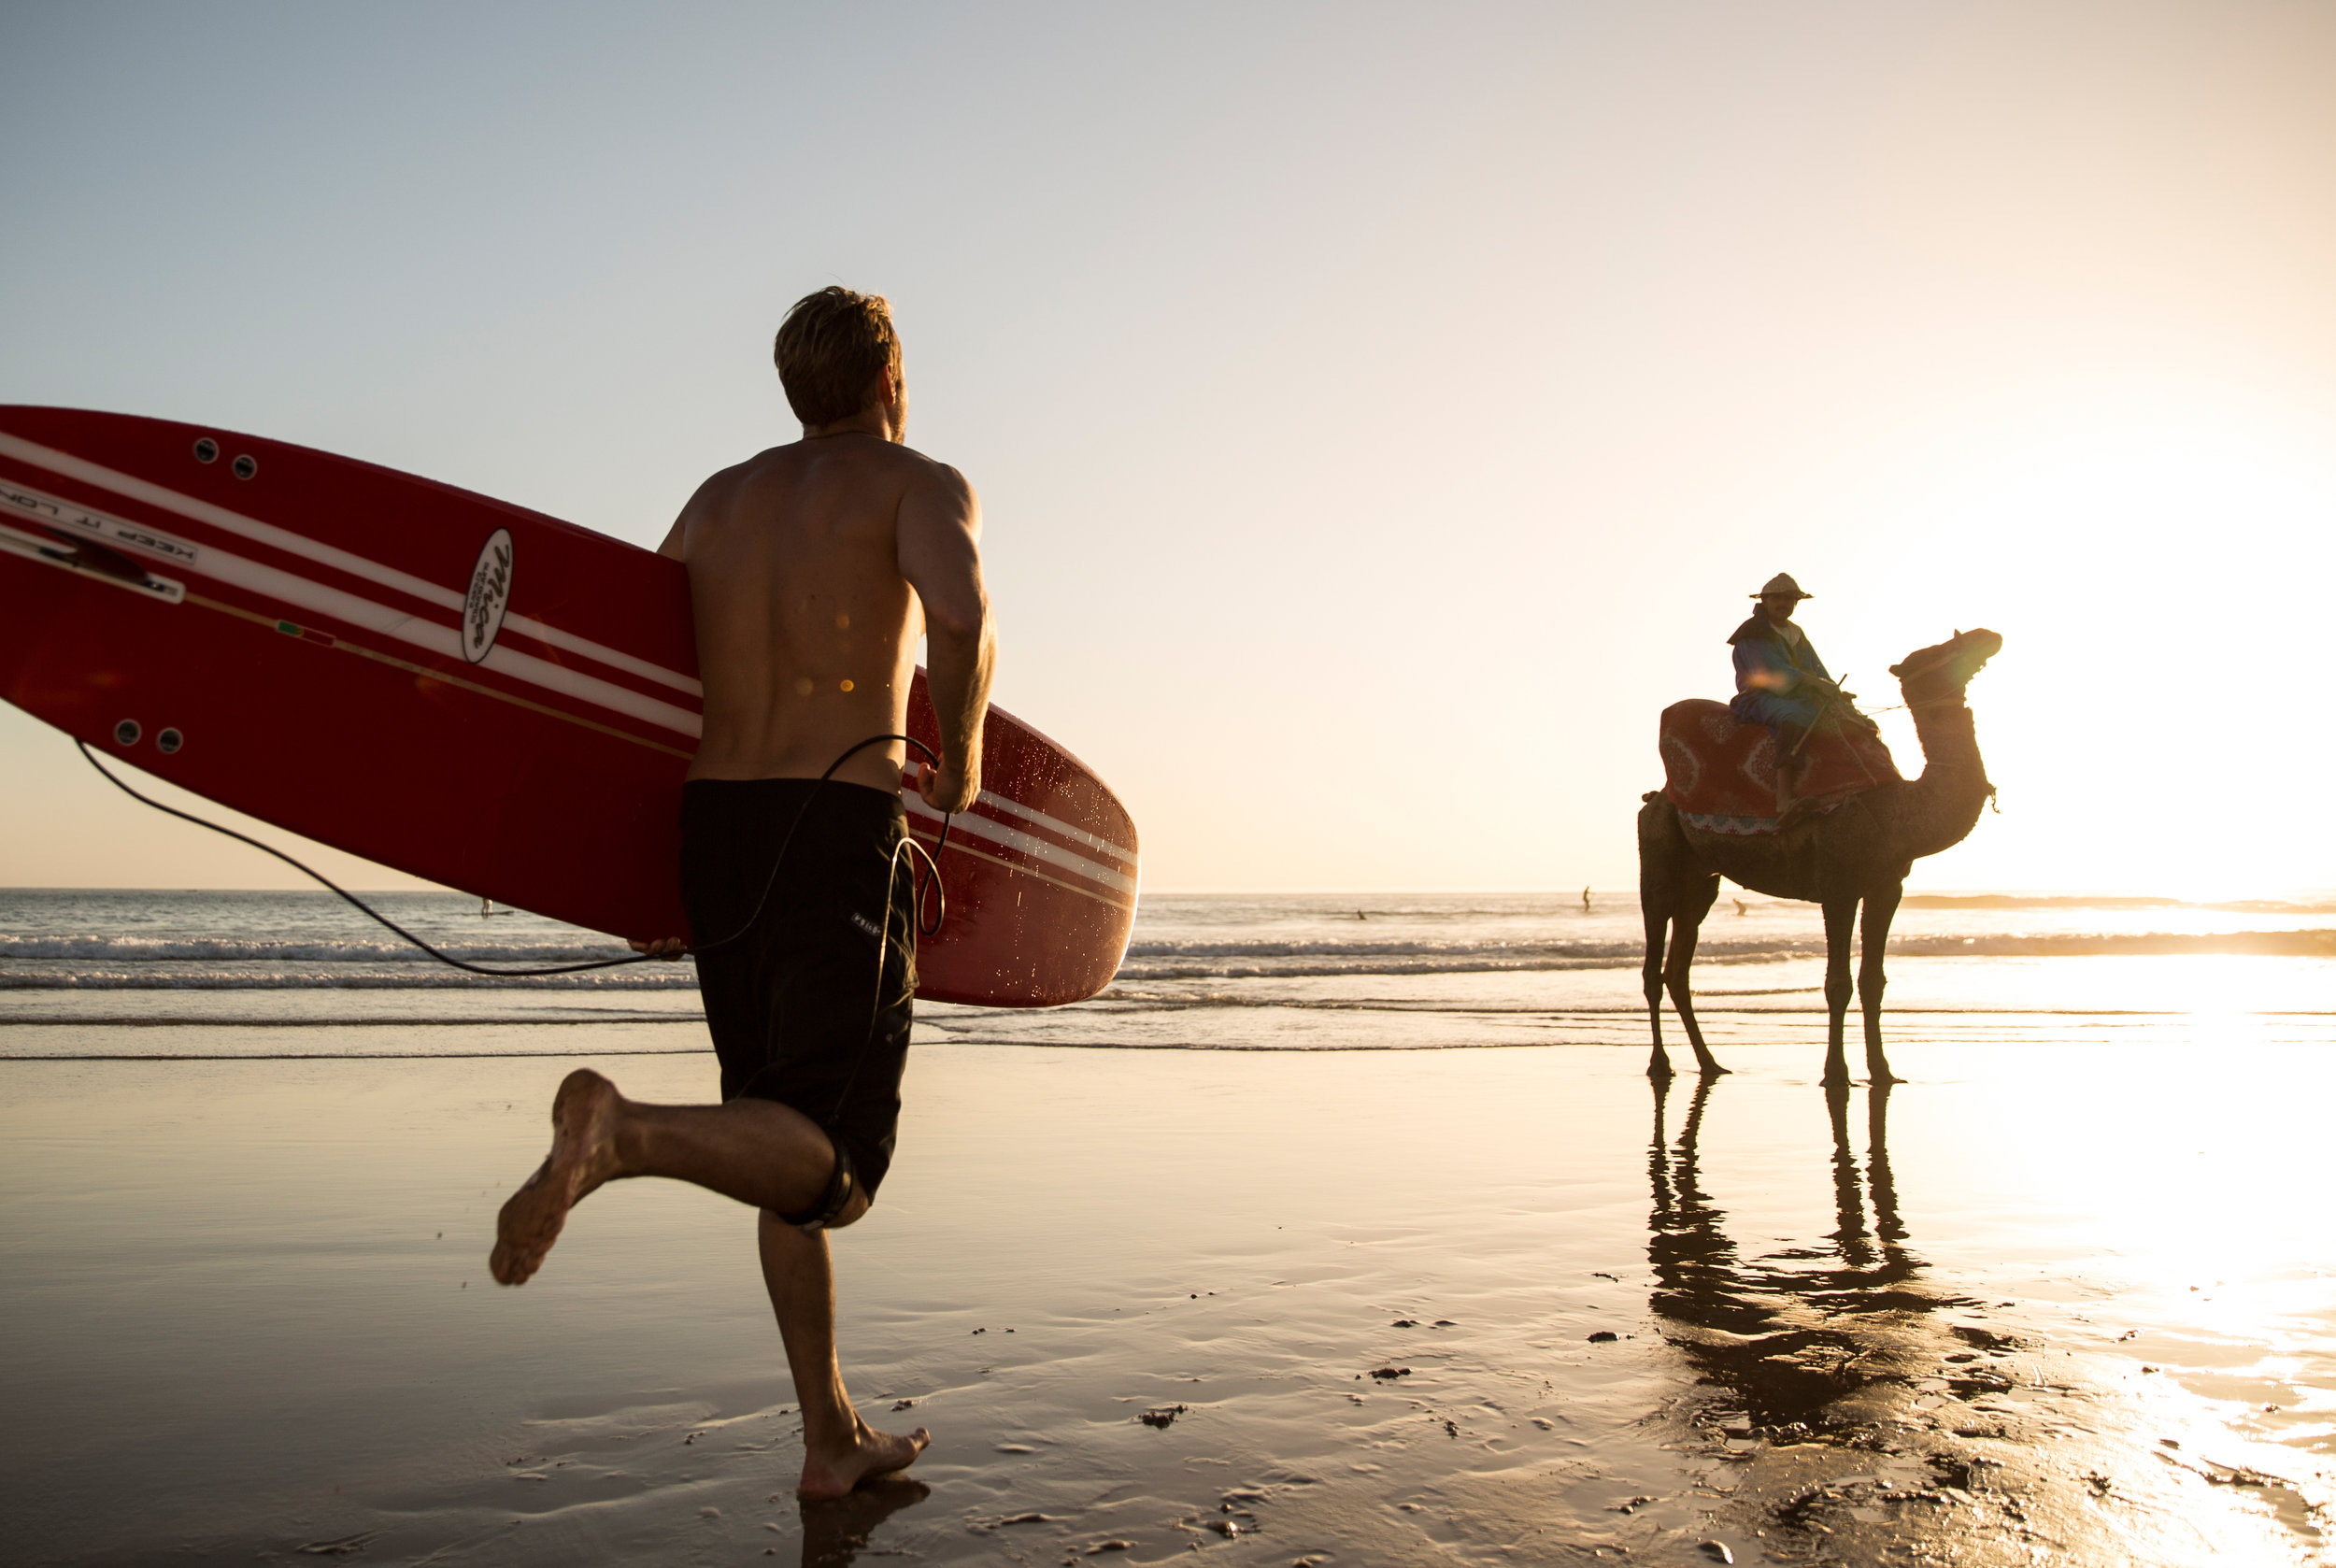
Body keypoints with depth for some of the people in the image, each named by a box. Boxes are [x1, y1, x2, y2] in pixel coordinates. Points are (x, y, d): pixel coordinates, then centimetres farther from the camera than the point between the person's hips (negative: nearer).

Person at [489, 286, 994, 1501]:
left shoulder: (714, 503, 21)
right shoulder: (923, 484, 4)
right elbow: (962, 616, -20)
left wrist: (647, 878, 22)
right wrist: (960, 755, -3)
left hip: (710, 826, 6)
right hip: (841, 832, -6)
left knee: (786, 1147, 16)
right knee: (830, 1167, -5)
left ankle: (832, 1441, 21)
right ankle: (624, 1133, -32)